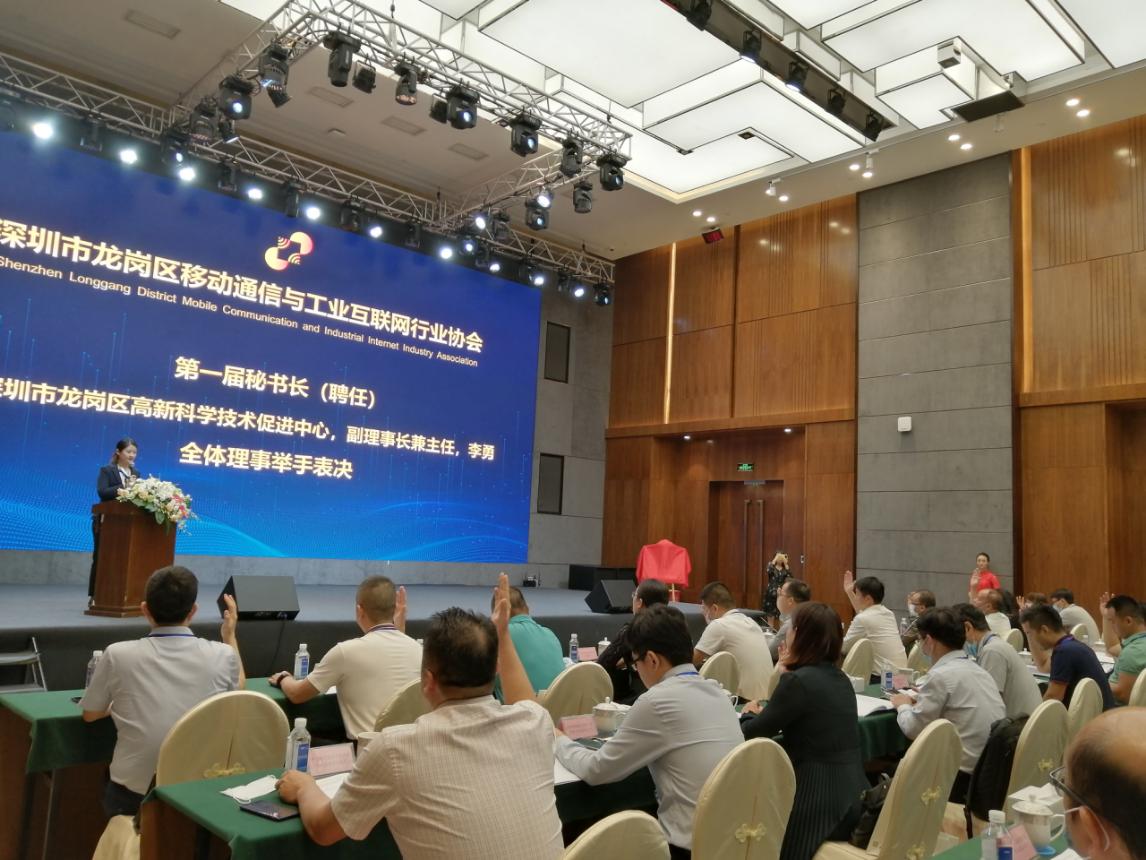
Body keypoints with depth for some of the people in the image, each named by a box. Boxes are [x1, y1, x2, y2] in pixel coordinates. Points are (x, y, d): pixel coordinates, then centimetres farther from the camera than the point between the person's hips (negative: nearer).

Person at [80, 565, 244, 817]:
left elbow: (90, 714, 9)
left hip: (134, 794, -1)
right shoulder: (222, 655, -8)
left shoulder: (118, 655, -10)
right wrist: (230, 636, 24)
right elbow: (238, 689, 17)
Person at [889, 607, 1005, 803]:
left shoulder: (940, 675, -14)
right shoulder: (978, 669, 10)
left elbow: (913, 729, -10)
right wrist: (919, 702, 15)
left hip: (965, 777, -7)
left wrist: (903, 705, 8)